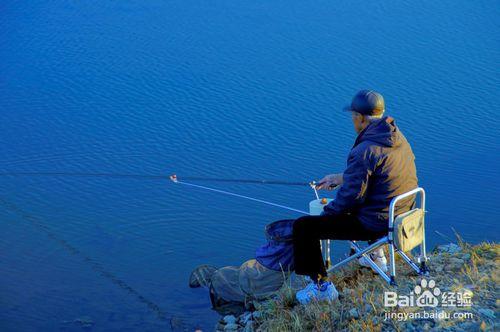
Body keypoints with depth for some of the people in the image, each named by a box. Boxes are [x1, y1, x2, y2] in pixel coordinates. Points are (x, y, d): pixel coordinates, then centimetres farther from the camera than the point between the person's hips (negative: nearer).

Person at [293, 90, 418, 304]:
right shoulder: (397, 138, 4)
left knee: (303, 226, -3)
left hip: (375, 223, -9)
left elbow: (352, 196, -20)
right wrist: (341, 177, 22)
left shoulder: (364, 151, -25)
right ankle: (376, 254, 40)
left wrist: (328, 210, -2)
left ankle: (320, 285, 3)